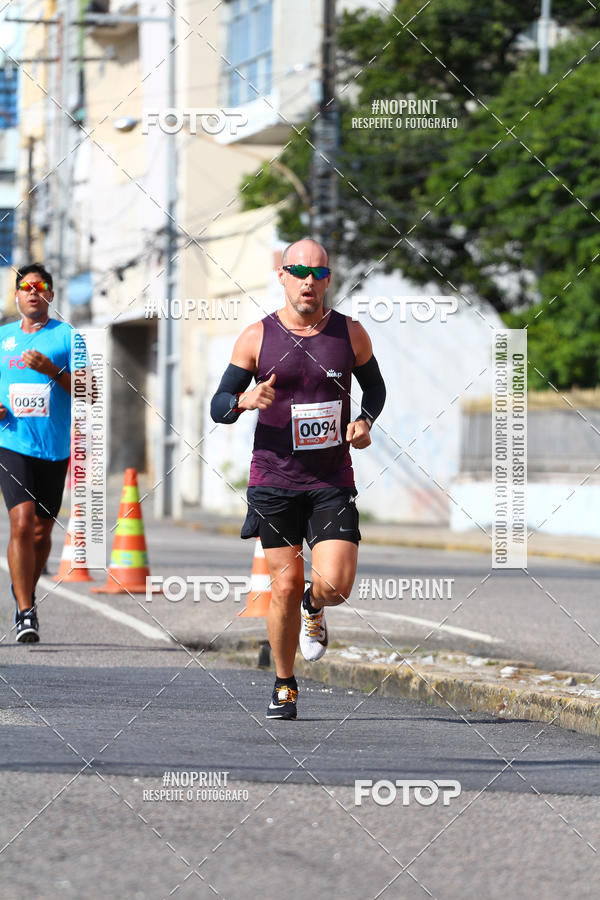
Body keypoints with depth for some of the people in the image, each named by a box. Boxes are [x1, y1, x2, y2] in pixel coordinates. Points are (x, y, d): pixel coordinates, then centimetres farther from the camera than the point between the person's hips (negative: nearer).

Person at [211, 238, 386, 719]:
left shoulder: (350, 333, 3)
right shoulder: (257, 337, -1)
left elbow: (375, 386, 19)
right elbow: (218, 405, 3)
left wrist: (365, 422, -2)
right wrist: (244, 400, -20)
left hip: (333, 481, 1)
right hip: (274, 480, 0)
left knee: (336, 584, -13)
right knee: (285, 585, -1)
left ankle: (313, 609, 25)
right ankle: (284, 686, 18)